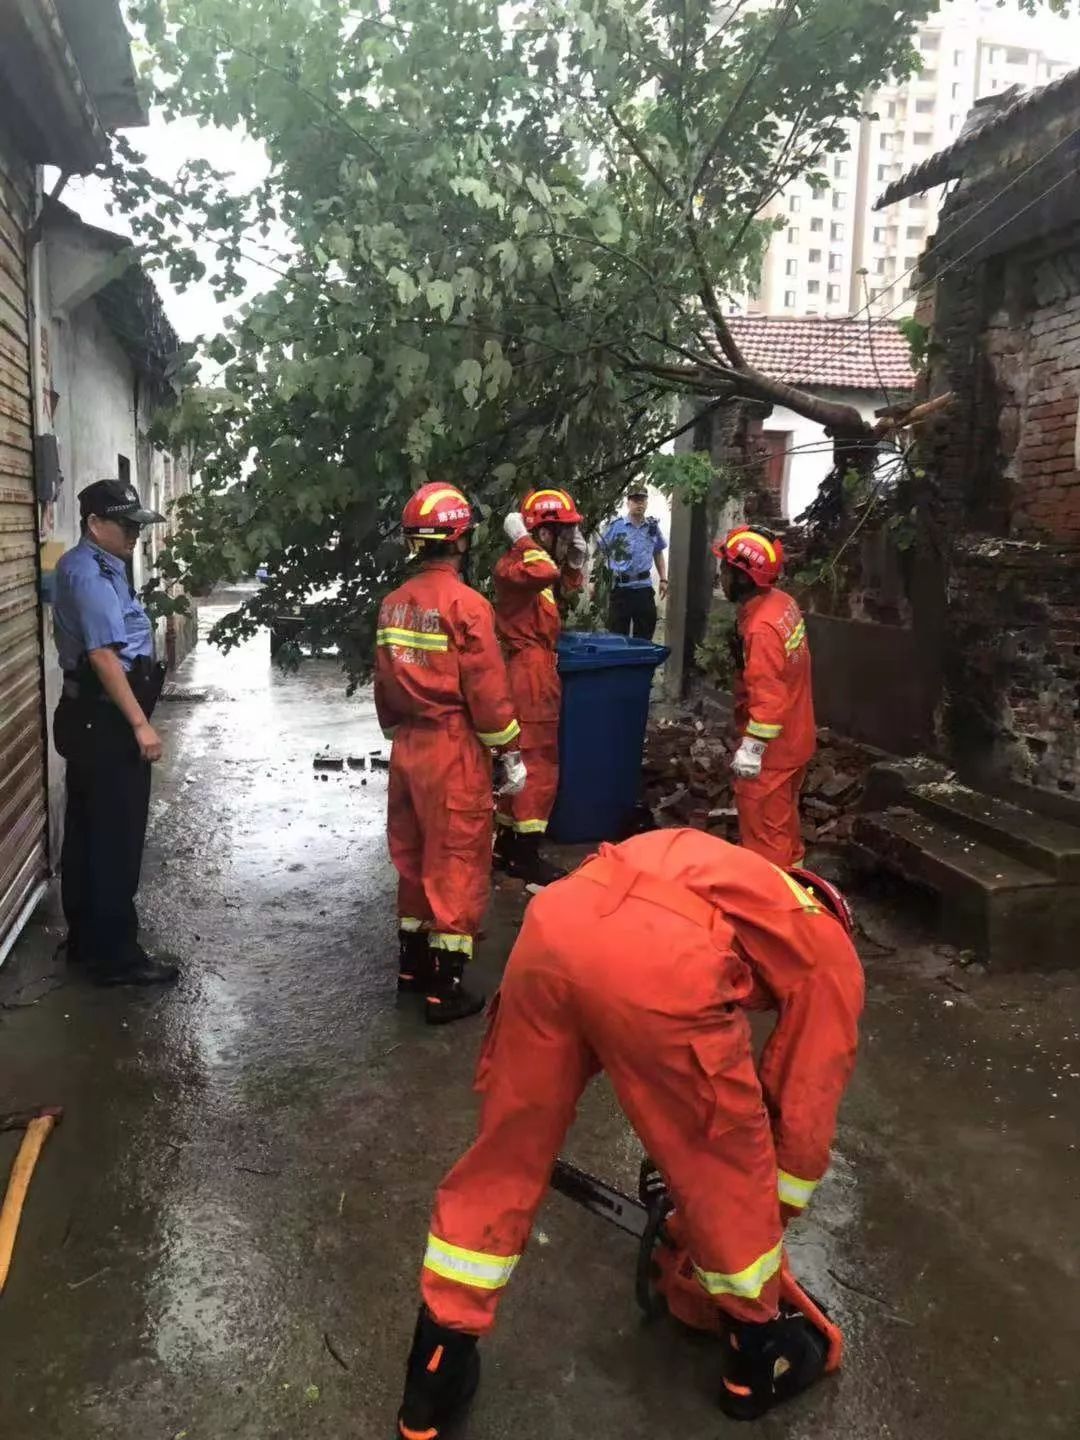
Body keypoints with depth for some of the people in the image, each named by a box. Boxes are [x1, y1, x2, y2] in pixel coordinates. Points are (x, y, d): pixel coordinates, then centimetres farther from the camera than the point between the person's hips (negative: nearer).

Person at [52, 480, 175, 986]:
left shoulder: (91, 568, 16)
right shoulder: (92, 575, -18)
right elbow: (104, 656, -26)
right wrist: (140, 724, -26)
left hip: (90, 718, 11)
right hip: (106, 722, -11)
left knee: (86, 834, 17)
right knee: (116, 842, -3)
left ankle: (85, 939, 28)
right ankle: (114, 957, 6)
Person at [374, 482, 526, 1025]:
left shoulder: (392, 604, 7)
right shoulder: (465, 603, -15)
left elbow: (383, 683, 13)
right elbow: (487, 689, -16)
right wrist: (510, 753, -7)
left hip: (408, 748, 7)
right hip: (455, 751, -7)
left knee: (413, 857, 18)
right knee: (456, 864, 1)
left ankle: (413, 964, 31)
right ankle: (445, 987, 6)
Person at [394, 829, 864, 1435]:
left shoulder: (742, 887, 43)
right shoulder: (834, 958, 28)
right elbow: (806, 1111, 29)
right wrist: (776, 1219, 44)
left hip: (559, 918, 6)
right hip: (660, 959, -5)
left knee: (509, 1154, 22)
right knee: (727, 1167, 22)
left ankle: (438, 1366, 35)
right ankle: (758, 1354, 43)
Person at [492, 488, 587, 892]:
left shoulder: (531, 564, 14)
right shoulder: (513, 565, -16)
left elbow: (567, 581, 31)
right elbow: (547, 572, -40)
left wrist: (577, 556, 15)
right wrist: (522, 539, -25)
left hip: (536, 671, 11)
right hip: (529, 673, -11)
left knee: (522, 762, 16)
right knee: (539, 767, -6)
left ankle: (506, 844, 26)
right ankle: (526, 858, 0)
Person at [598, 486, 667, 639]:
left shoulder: (653, 526, 7)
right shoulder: (616, 526, -4)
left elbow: (658, 554, 18)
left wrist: (663, 579, 10)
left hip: (644, 587, 3)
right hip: (621, 587, -3)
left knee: (644, 636, 9)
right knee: (617, 635, 2)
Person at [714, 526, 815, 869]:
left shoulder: (762, 627, -28)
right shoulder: (782, 602, 1)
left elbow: (768, 696, -30)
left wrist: (751, 747, -25)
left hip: (772, 748, -10)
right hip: (793, 737, 10)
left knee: (763, 827, 3)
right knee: (782, 817, 25)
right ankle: (788, 872, 41)